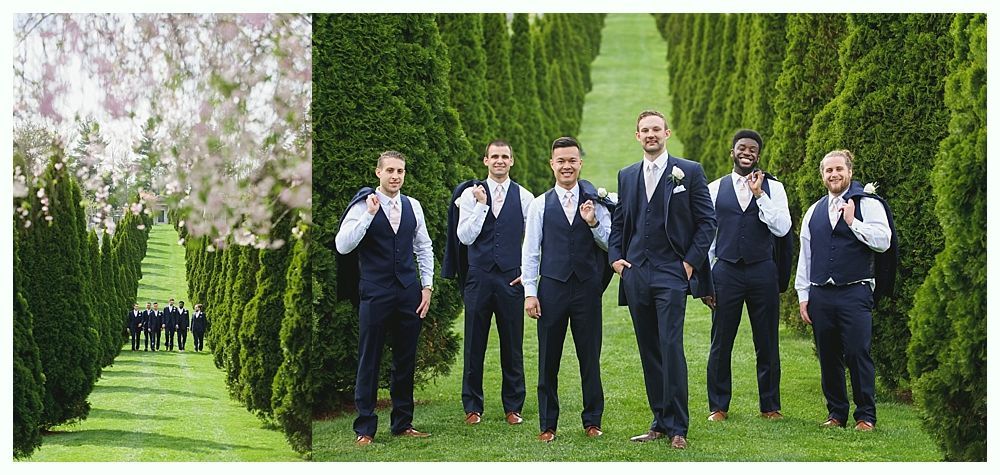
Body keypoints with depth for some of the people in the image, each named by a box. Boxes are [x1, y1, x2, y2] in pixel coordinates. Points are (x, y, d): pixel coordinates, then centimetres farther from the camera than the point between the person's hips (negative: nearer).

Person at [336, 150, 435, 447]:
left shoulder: (413, 206, 7)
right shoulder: (363, 205, -6)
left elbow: (424, 248, 15)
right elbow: (342, 246, -16)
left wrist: (427, 286, 7)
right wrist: (369, 214, -23)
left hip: (409, 294, 4)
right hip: (375, 295, -4)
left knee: (406, 361, 10)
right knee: (369, 362, 2)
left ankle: (403, 424, 21)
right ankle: (364, 428, 10)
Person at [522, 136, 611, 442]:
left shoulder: (595, 202, 5)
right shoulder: (540, 205, 4)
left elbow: (609, 244, 4)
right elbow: (530, 251, 3)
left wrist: (593, 223, -13)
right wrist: (530, 292, -3)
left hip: (587, 288, 0)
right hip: (552, 288, 0)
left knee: (590, 357, 6)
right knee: (548, 360, 4)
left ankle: (592, 421, 19)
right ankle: (547, 424, 14)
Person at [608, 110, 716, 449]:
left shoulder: (689, 172, 2)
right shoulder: (627, 176, 15)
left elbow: (707, 221, 1)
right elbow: (618, 221, 20)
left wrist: (691, 262, -6)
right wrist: (615, 257, 5)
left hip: (671, 273, -4)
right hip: (635, 274, 5)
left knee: (671, 349, -11)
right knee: (649, 352, 7)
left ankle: (677, 427, -4)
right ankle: (660, 423, 14)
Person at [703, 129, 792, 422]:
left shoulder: (773, 188, 5)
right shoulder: (715, 189, 7)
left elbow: (782, 228, -9)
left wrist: (759, 194, -14)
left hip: (762, 271, 0)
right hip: (726, 271, 0)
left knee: (767, 344, 6)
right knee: (721, 344, 3)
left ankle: (770, 406, 18)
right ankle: (718, 406, 15)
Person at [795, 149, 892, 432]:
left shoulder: (868, 205, 3)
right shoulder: (814, 212, 16)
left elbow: (883, 241, -9)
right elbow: (805, 256, 16)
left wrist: (853, 222, -13)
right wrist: (803, 296, 12)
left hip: (855, 292, -4)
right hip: (820, 293, 4)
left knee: (858, 353, -7)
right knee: (828, 356, 7)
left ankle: (865, 415, 3)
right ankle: (836, 413, 17)